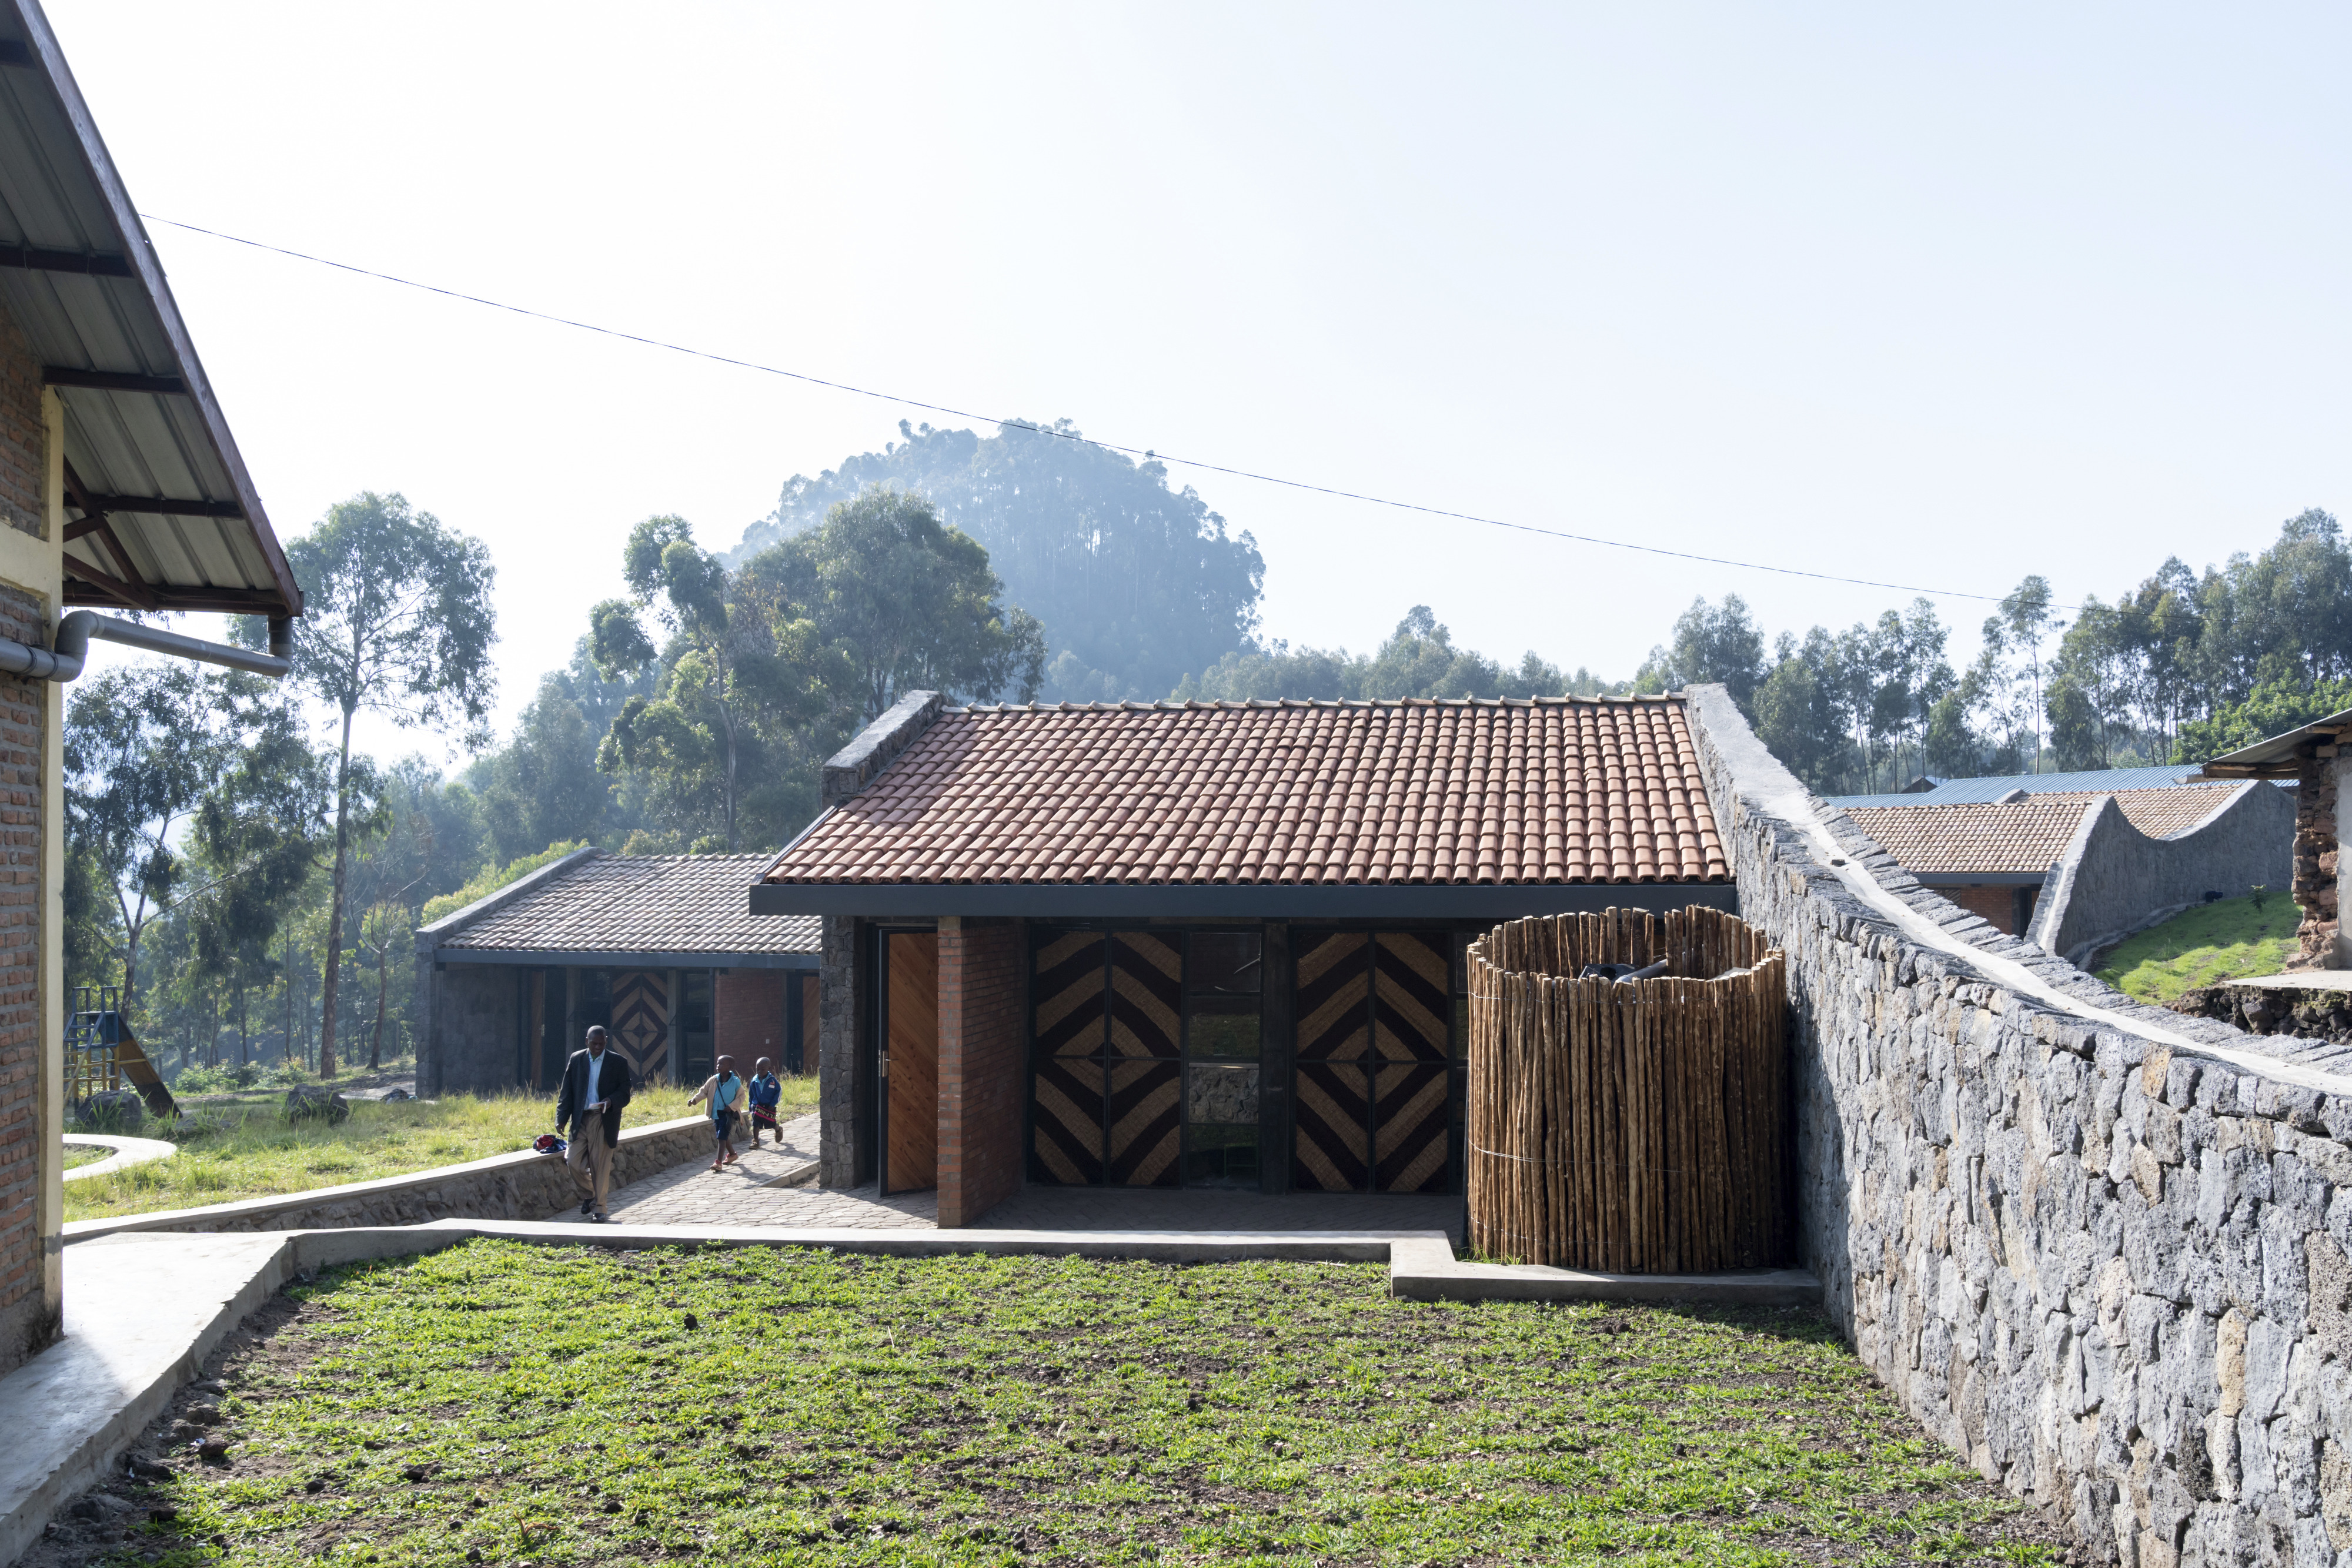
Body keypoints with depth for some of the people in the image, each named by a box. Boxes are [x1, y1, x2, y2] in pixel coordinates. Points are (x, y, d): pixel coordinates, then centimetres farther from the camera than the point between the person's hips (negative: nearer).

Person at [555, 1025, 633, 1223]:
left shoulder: (619, 1062, 1)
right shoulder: (576, 1060, 8)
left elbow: (625, 1094, 1)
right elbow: (567, 1092, 8)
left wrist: (611, 1101, -20)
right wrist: (561, 1118, -2)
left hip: (604, 1120, -3)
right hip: (581, 1119, 3)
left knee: (600, 1165, -1)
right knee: (573, 1161, -4)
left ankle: (599, 1209, 10)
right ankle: (589, 1194, 24)